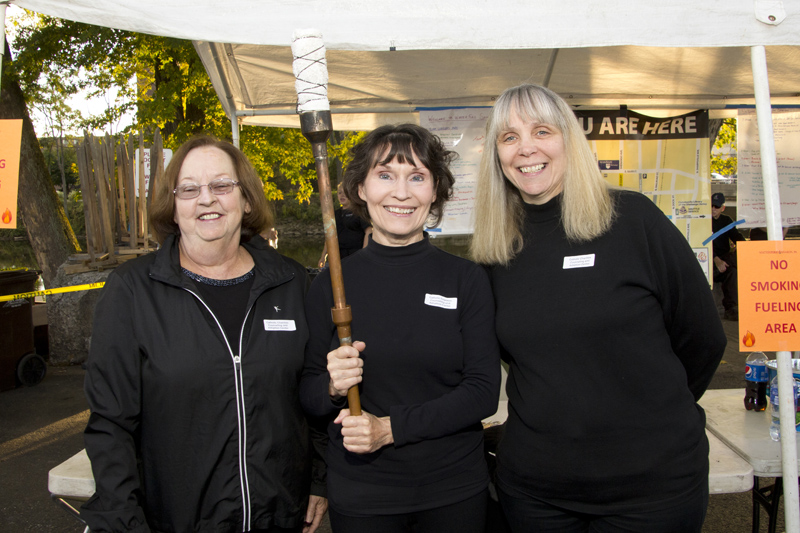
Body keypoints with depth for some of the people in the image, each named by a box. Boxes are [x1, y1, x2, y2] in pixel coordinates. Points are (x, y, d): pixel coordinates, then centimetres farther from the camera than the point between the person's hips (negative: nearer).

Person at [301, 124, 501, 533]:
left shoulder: (466, 279, -4)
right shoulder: (331, 284, -3)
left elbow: (484, 391, -9)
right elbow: (307, 393, 3)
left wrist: (391, 428, -17)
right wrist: (332, 388, -19)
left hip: (455, 493, 0)